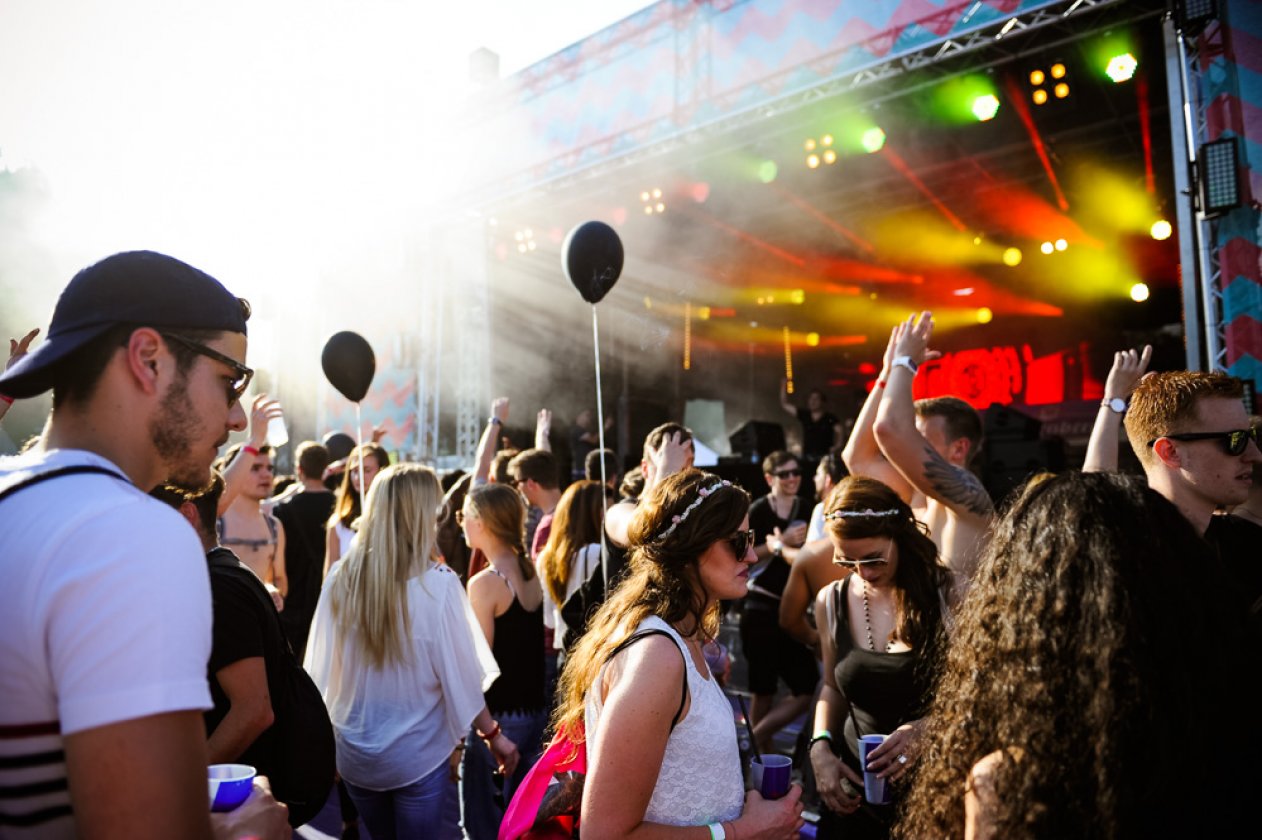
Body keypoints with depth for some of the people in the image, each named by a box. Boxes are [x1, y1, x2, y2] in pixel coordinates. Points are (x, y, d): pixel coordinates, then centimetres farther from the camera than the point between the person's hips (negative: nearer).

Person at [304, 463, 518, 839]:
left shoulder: (340, 578, -8)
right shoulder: (436, 584, -18)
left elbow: (321, 667, 1)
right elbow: (459, 674, -13)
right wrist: (493, 734, 0)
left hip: (354, 752, 4)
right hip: (419, 755, -4)